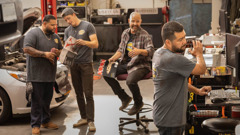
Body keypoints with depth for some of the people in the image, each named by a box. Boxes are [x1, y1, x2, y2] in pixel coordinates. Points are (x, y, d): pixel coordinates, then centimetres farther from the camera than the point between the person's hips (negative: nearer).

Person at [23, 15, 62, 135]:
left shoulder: (55, 37, 16)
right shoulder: (33, 33, -7)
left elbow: (61, 50, 26)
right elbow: (26, 49, -17)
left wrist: (58, 52, 0)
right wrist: (44, 54, -20)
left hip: (50, 75, 7)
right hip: (37, 74, -7)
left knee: (47, 100, 13)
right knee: (37, 100, -4)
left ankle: (46, 121, 25)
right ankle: (35, 125, 2)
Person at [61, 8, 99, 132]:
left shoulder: (87, 26, -3)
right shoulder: (67, 30, 12)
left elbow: (95, 44, -7)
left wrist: (84, 42, -25)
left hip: (86, 64, -5)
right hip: (73, 64, 5)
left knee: (88, 94, -7)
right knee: (79, 93, 8)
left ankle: (91, 121, -5)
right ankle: (83, 117, 17)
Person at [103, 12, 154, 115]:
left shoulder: (144, 35, -9)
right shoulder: (125, 33, 11)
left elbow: (151, 51, -20)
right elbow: (121, 49, 19)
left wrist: (140, 51, -39)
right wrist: (113, 58, 1)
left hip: (140, 65, -7)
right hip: (125, 63, 7)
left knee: (130, 81, -34)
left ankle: (138, 103, -2)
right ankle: (124, 98, 9)